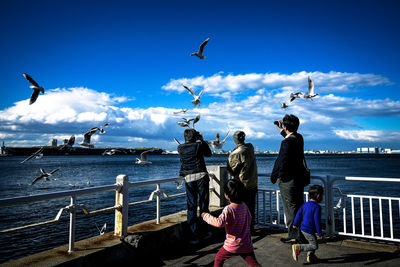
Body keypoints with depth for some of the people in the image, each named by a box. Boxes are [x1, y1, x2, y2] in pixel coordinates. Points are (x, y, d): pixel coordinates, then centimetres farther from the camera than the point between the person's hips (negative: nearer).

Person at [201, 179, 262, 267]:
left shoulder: (228, 209, -20)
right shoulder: (244, 206, 2)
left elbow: (219, 223, -33)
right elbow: (249, 219, 20)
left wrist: (206, 216, -20)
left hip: (232, 245, -5)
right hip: (247, 245, 5)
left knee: (218, 258, 18)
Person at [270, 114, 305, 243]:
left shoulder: (287, 142, -21)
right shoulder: (299, 137, 5)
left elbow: (282, 162, -21)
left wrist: (274, 176, -10)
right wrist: (281, 130, 36)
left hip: (288, 180, -9)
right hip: (299, 178, 9)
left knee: (291, 208, 2)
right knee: (299, 206, 18)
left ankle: (294, 236, 12)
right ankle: (303, 233, 30)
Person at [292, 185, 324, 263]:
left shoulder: (305, 204, 6)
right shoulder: (317, 207, -19)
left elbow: (299, 214, 12)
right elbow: (317, 221, -20)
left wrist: (295, 224, 24)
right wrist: (320, 233, -11)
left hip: (303, 228, 9)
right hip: (309, 230, -9)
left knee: (312, 243, 23)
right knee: (314, 246, -1)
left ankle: (310, 257, 32)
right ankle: (297, 247, -8)